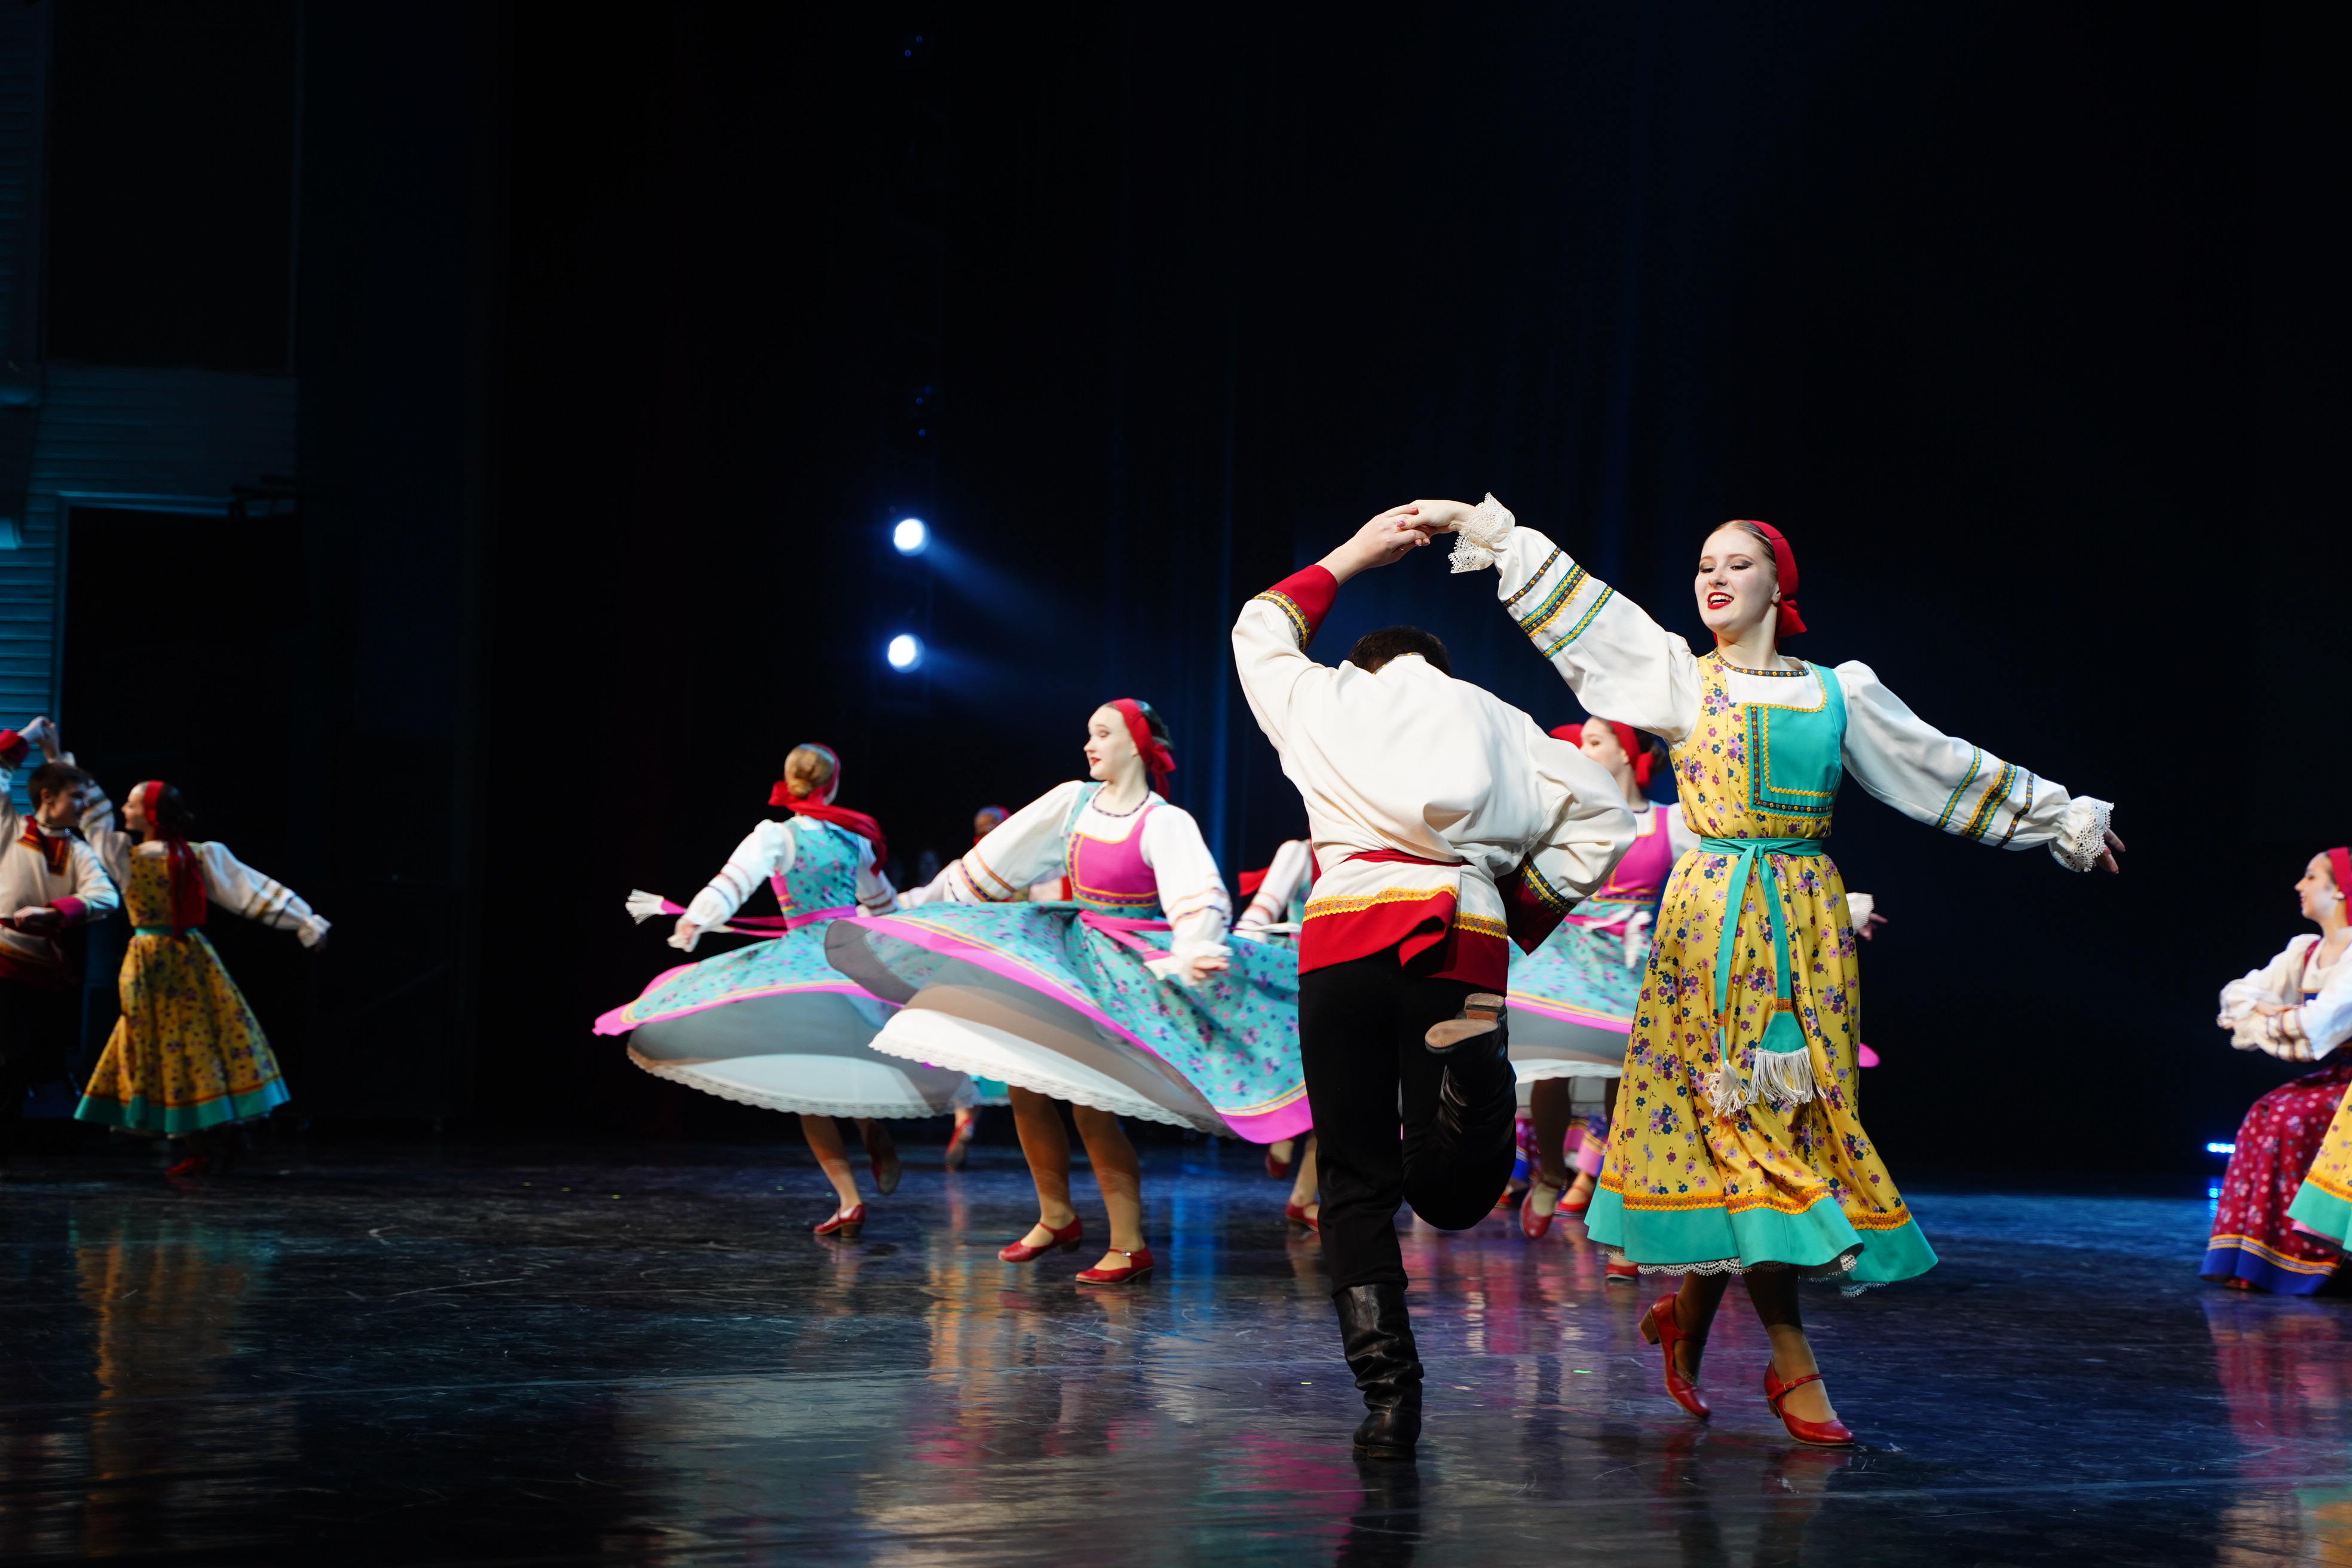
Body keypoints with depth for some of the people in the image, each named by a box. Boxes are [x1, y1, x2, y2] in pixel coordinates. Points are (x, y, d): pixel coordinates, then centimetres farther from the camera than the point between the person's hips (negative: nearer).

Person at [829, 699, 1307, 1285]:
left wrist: (1193, 954, -46)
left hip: (1132, 968, -7)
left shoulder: (1165, 824, -12)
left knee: (1089, 1099, -16)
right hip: (1073, 948, 7)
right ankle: (1056, 1219, 19)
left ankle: (1130, 1246, -7)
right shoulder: (1075, 801, 6)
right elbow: (998, 858, 14)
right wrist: (931, 899, 18)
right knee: (1023, 1080, 1)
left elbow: (1198, 902, -26)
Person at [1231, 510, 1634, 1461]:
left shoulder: (1328, 700, 23)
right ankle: (1471, 1063, -33)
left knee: (1355, 1179, 6)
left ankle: (1387, 1394, -3)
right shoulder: (1494, 722, 24)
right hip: (1463, 936, 0)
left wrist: (1350, 557, 50)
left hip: (1341, 939, 0)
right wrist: (1530, 909, 17)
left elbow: (1259, 629, 43)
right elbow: (1601, 811, 14)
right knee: (1449, 1192, -1)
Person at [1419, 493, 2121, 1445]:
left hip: (1806, 925, 3)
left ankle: (1689, 1309, 19)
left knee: (1799, 1114, 0)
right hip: (1713, 917, -3)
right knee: (1746, 1122, -7)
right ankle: (1792, 1364, -5)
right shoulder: (1678, 680, 6)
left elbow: (1948, 769, 19)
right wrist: (1490, 529, -1)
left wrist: (2061, 817, 23)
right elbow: (1577, 612, 4)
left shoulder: (1840, 694, 12)